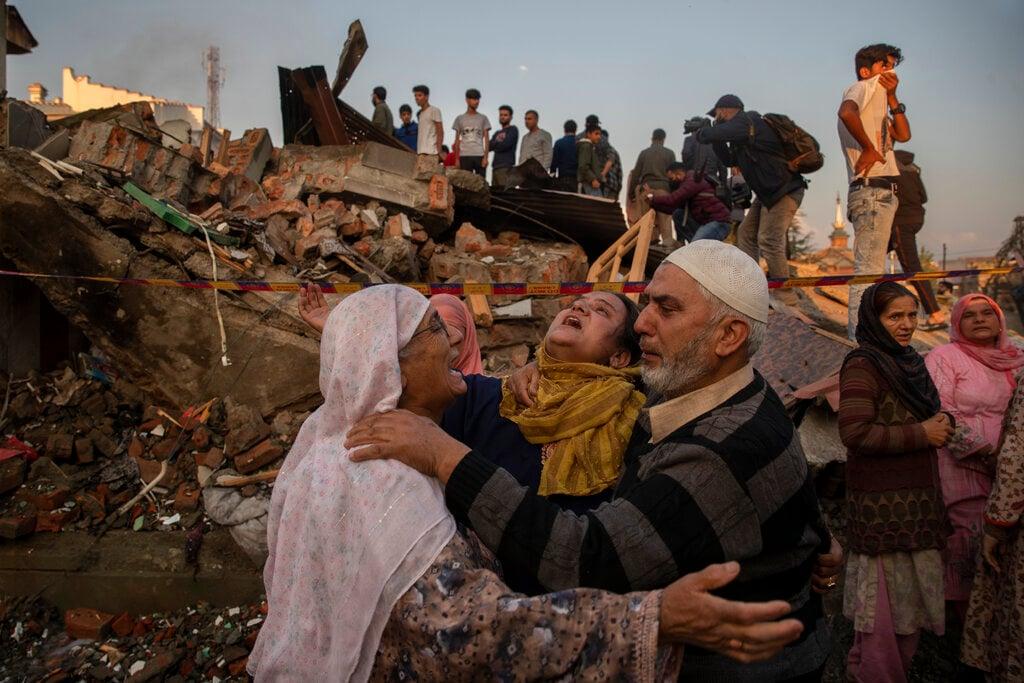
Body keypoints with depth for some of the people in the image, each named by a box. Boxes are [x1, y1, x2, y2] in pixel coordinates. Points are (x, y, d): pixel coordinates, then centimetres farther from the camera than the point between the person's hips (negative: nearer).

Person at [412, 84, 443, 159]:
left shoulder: (434, 111, -2)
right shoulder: (419, 114, 20)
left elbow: (440, 132, -7)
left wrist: (439, 151, -14)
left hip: (431, 152, -8)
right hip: (421, 152, 8)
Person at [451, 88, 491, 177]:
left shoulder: (483, 118, 11)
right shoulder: (460, 119, 12)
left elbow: (486, 139, 6)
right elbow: (457, 140, 12)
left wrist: (485, 157, -5)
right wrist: (457, 158, 4)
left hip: (480, 155, 0)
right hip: (464, 156, 0)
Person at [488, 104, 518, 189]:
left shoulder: (513, 129, 6)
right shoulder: (497, 133, 27)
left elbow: (505, 145, -8)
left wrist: (495, 145, 8)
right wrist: (498, 143, -1)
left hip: (506, 167, -7)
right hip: (495, 166, 7)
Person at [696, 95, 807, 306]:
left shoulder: (745, 121, -13)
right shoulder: (742, 127, 17)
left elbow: (710, 135, -20)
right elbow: (729, 160, 24)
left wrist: (699, 133, 3)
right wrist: (716, 139, 12)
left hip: (784, 191, -11)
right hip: (768, 192, 11)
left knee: (770, 241, -13)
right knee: (746, 234, 10)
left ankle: (786, 295, -5)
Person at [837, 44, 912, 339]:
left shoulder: (878, 97, 27)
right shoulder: (864, 87, -1)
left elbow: (903, 135, 16)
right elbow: (846, 113, -25)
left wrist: (892, 97, 12)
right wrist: (869, 148, -20)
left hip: (881, 193, 10)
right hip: (872, 191, -10)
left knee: (872, 270, 13)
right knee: (868, 270, -15)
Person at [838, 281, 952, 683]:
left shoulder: (908, 362, 14)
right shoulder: (863, 364, -14)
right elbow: (855, 433, -22)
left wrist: (940, 426, 6)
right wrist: (921, 434, -16)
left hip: (916, 499, 9)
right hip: (882, 502, -9)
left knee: (910, 596, 17)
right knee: (885, 600, -1)